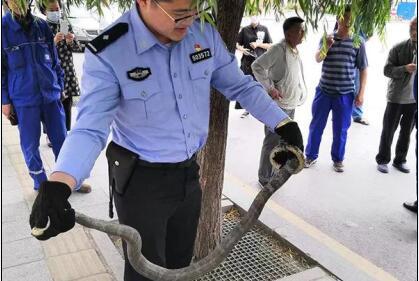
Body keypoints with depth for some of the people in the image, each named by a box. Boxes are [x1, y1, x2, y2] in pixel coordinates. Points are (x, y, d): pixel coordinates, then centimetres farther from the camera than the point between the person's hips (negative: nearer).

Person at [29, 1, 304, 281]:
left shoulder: (205, 33, -7)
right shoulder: (107, 53, -22)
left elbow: (240, 85, 3)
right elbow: (90, 128, -25)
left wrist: (284, 124, -2)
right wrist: (58, 185, -42)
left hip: (189, 173, 5)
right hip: (141, 181, -4)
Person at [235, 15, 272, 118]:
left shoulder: (264, 29, 6)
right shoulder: (245, 30, 7)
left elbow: (270, 45, 5)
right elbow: (237, 44, 11)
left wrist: (258, 44, -9)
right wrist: (241, 49, -11)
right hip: (247, 62, 1)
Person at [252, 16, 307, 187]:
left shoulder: (295, 51, 9)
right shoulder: (278, 49, -17)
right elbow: (257, 66, -19)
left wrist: (301, 95, 13)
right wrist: (269, 88, -22)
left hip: (291, 105, 9)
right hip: (277, 104, -9)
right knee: (272, 142, -2)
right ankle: (265, 178, 12)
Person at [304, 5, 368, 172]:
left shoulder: (358, 42, 0)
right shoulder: (326, 38, 2)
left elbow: (363, 69, 2)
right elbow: (317, 59, -8)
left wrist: (361, 93, -3)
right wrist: (326, 47, -27)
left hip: (345, 94, 0)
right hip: (324, 91, 1)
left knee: (340, 129, 8)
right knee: (316, 125, 9)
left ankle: (337, 159, 25)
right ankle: (311, 155, 24)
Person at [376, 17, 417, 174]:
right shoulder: (399, 48, -8)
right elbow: (387, 70, -9)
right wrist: (405, 68, -24)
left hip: (414, 99, 3)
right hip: (396, 98, -3)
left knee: (406, 132, 13)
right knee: (388, 131, 5)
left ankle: (400, 161, 26)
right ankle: (382, 160, 18)